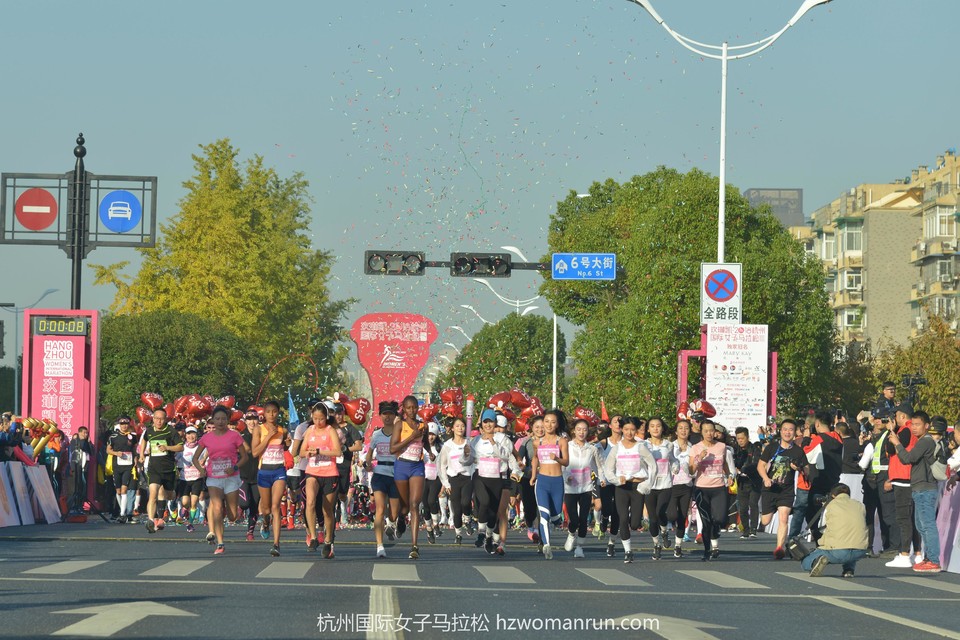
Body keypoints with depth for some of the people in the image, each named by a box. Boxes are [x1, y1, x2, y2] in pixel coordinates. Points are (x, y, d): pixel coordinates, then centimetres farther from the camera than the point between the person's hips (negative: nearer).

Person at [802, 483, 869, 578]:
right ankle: (849, 569, 16)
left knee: (805, 563, 17)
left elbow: (824, 528, 20)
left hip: (837, 552, -3)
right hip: (860, 551, 3)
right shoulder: (860, 505, 17)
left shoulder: (831, 505, 11)